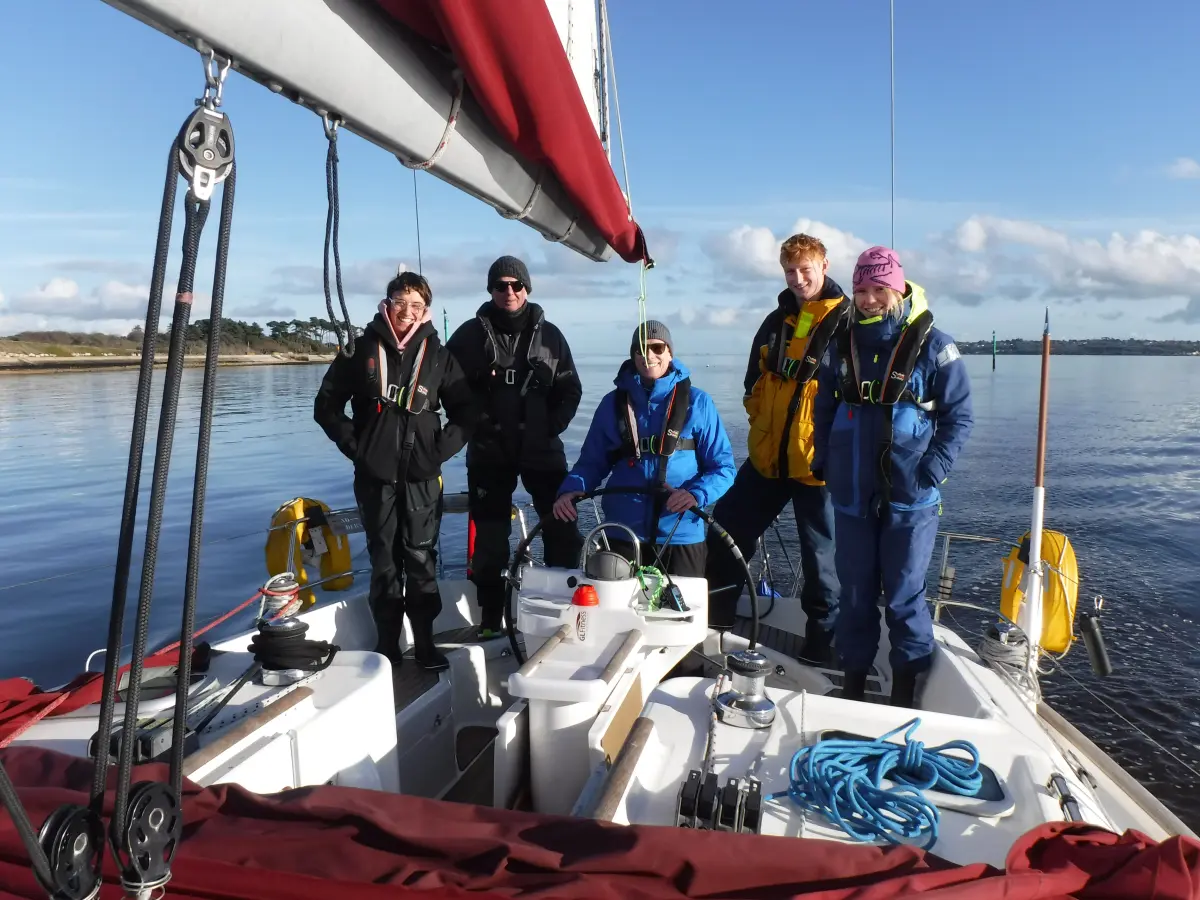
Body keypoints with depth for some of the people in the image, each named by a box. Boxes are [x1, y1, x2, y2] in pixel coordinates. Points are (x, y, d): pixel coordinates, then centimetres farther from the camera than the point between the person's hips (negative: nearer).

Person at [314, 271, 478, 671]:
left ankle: (425, 641, 14)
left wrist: (441, 449, -3)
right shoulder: (361, 349, 2)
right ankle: (387, 643, 17)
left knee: (421, 558, 3)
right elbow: (326, 405, 6)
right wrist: (354, 445, -3)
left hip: (422, 476, 0)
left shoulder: (437, 355, 4)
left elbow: (466, 412, 8)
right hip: (375, 475, 0)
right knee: (384, 560, 7)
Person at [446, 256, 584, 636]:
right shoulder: (471, 333, 1)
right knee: (490, 536, 5)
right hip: (489, 452, -1)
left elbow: (570, 390, 8)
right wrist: (471, 422, -9)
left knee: (562, 529, 1)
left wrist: (553, 426, -5)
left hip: (542, 449, 1)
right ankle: (491, 618, 16)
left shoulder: (549, 335, 6)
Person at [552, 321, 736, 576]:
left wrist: (696, 494, -19)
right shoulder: (613, 403, 6)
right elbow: (592, 461, 10)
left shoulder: (697, 402, 0)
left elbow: (722, 466, 0)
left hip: (681, 536, -1)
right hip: (623, 534, 2)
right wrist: (571, 490, -10)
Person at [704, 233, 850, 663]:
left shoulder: (848, 322, -7)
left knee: (821, 559, 5)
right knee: (724, 534, 9)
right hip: (767, 457, 6)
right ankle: (711, 627, 26)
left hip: (816, 463, -6)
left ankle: (820, 650, 22)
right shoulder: (777, 321, 13)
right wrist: (759, 418, 13)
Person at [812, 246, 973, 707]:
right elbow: (824, 411, 15)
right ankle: (852, 689, 26)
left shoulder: (932, 345, -5)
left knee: (904, 598, 3)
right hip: (851, 497, 4)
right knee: (854, 595, 12)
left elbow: (959, 418, -4)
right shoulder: (842, 344, 7)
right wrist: (826, 465, 6)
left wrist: (931, 474, -12)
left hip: (911, 499, -4)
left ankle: (905, 694, 19)